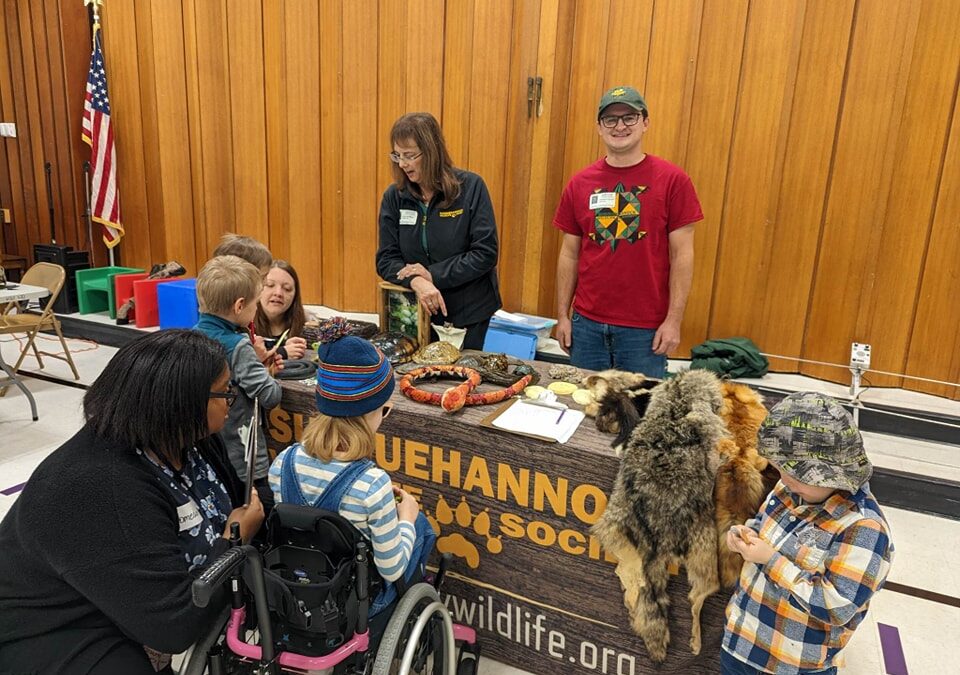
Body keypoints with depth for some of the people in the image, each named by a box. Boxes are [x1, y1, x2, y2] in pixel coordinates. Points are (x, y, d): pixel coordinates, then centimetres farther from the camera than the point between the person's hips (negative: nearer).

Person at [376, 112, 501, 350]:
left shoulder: (471, 187, -10)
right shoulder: (393, 196, -2)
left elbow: (486, 253, -13)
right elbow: (386, 259, -2)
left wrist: (433, 275, -19)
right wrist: (416, 282, -22)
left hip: (469, 313, -2)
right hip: (416, 312, 3)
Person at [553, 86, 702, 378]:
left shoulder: (672, 180, -4)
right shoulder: (579, 184, 5)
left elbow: (682, 255, -5)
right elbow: (569, 255, 8)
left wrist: (673, 320, -9)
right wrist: (562, 315, 6)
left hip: (645, 328, -3)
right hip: (587, 323, 3)